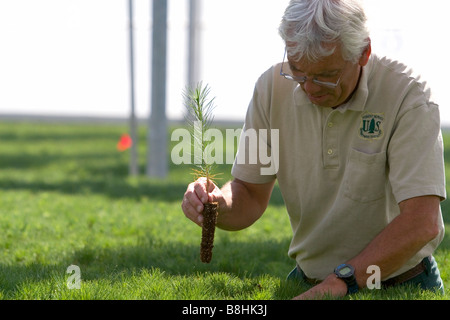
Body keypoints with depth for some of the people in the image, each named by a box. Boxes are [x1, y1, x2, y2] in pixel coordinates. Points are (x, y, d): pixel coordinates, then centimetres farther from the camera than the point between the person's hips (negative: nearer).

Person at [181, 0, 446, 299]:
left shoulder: (407, 97, -17)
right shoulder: (272, 88, -4)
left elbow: (421, 223, -25)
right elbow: (251, 193, 4)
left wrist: (342, 280, -33)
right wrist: (220, 204, -19)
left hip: (400, 284, -3)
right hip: (309, 281, 3)